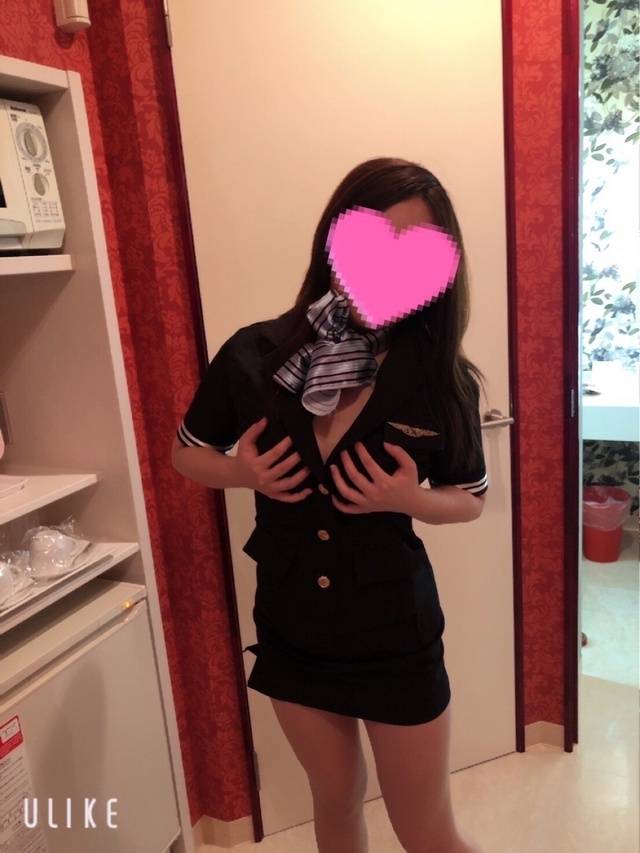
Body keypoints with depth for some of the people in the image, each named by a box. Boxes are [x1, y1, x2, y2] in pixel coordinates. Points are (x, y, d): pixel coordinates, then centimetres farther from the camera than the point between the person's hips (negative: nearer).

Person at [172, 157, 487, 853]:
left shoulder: (441, 379, -16)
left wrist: (409, 499, -22)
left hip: (396, 636, -1)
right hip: (290, 631, 2)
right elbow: (187, 453, 3)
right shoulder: (253, 356, -14)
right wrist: (243, 472, -18)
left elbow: (471, 499, -1)